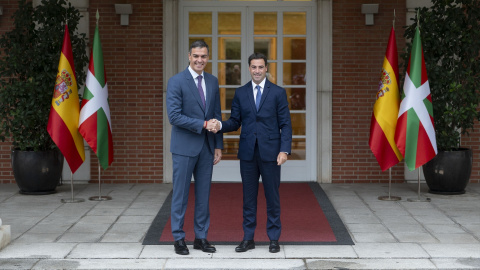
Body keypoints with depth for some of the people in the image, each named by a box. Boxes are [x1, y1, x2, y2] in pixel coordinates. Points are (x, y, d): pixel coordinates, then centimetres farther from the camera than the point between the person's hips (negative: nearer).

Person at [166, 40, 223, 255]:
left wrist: (218, 145, 8)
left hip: (207, 147, 5)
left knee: (204, 195, 10)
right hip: (184, 146, -5)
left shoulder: (212, 81, 9)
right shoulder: (176, 82, -8)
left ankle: (201, 237, 19)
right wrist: (203, 124, -18)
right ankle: (179, 239, 12)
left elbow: (216, 115, 13)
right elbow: (174, 116, -15)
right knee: (180, 194, 2)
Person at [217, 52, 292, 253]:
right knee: (248, 196, 7)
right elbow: (235, 122, 8)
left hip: (270, 152, -2)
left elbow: (285, 124, -2)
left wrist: (284, 150, -11)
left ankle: (274, 239, 14)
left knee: (272, 195, 4)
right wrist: (220, 125, -13)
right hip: (247, 152, 2)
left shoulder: (278, 92, 1)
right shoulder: (240, 93, 8)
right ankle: (248, 238, 15)